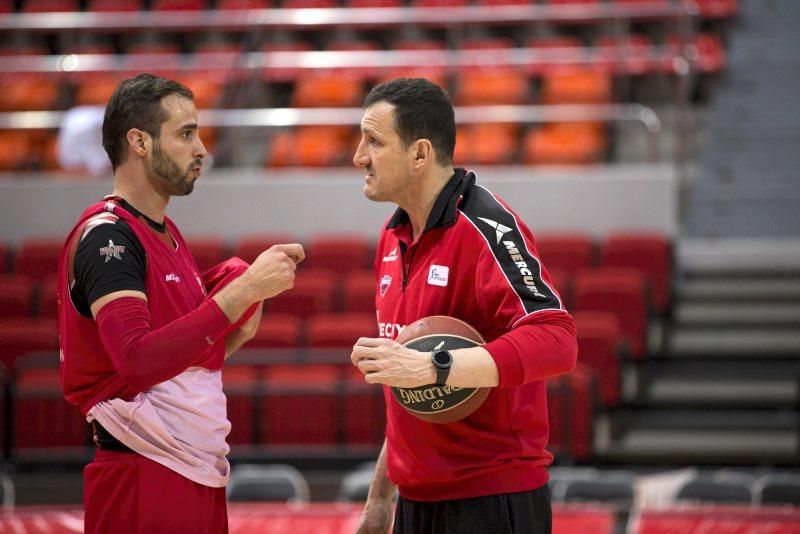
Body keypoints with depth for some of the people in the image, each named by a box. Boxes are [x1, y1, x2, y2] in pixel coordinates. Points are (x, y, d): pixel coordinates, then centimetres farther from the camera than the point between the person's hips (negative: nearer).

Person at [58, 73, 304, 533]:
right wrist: (243, 291, -27)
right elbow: (137, 360, -27)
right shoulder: (106, 236, -13)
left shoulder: (167, 235, 15)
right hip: (144, 478, -9)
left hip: (200, 473, 9)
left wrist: (235, 336, 3)